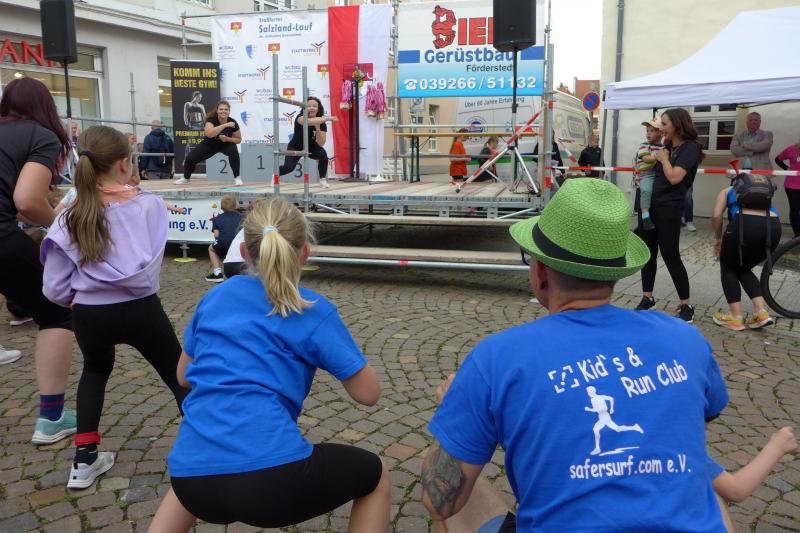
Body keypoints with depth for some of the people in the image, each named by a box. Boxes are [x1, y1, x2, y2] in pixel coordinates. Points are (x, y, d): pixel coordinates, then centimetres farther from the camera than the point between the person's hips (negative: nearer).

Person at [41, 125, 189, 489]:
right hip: (140, 311, -2)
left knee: (96, 370, 32)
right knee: (180, 377, 16)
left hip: (90, 316, 3)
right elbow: (150, 266, -6)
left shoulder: (69, 218, -1)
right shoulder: (149, 204, -6)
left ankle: (85, 460, 29)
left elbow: (55, 289, 2)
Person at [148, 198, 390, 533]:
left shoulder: (216, 296, 14)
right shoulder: (314, 311, 2)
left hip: (190, 476, 6)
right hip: (270, 472, -5)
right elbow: (368, 393, 5)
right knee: (375, 477, 21)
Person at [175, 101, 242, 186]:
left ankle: (237, 178, -19)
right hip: (210, 144, 0)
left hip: (226, 143, 0)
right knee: (190, 158, -9)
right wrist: (225, 125, -53)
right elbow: (209, 134, -50)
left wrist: (227, 139, -28)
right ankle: (186, 178, 23)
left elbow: (238, 139, -9)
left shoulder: (233, 122, -22)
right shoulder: (211, 120, -28)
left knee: (233, 151, -35)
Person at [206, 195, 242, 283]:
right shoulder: (239, 216, 19)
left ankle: (217, 273, 22)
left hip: (223, 247, -2)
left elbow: (216, 235, 4)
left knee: (211, 248, 33)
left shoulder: (218, 218, 14)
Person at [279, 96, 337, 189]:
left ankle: (322, 179, -4)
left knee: (323, 154, -28)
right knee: (289, 167, -25)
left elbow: (320, 144, -23)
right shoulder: (300, 118, -25)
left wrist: (317, 128, -34)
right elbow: (309, 121, -51)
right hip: (295, 147, -2)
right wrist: (328, 118, -56)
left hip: (311, 147, 2)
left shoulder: (322, 124, -15)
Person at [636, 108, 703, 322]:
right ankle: (647, 298, 21)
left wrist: (663, 158, -8)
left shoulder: (690, 148, -11)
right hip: (651, 205, 8)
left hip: (669, 208, -8)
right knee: (647, 252, 10)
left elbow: (674, 177, -22)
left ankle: (686, 307, 6)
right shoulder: (668, 147, 12)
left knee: (670, 256, -5)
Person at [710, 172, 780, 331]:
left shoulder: (727, 191, 28)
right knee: (744, 269, 26)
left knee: (728, 269, 19)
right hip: (773, 227, 4)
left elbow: (716, 216, 9)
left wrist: (719, 238, 24)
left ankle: (736, 318, 13)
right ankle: (761, 312, 14)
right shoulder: (765, 190, 38)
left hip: (745, 224, -4)